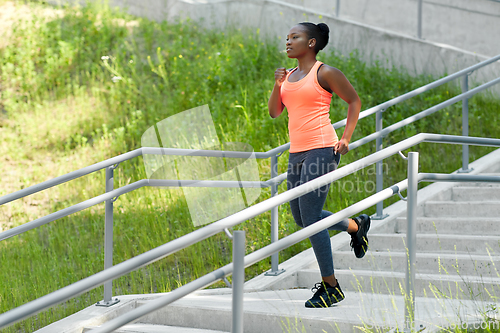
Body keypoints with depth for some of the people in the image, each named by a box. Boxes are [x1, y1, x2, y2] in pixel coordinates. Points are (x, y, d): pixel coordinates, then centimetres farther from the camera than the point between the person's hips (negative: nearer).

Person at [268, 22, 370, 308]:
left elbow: (355, 101, 0)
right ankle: (356, 225, 36)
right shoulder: (290, 76, 15)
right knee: (301, 219, 13)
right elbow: (274, 112, 14)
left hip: (321, 150, -8)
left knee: (310, 218, -10)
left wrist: (346, 138, -7)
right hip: (297, 153, 8)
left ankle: (331, 287, 0)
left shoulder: (325, 73, -6)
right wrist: (278, 86, -4)